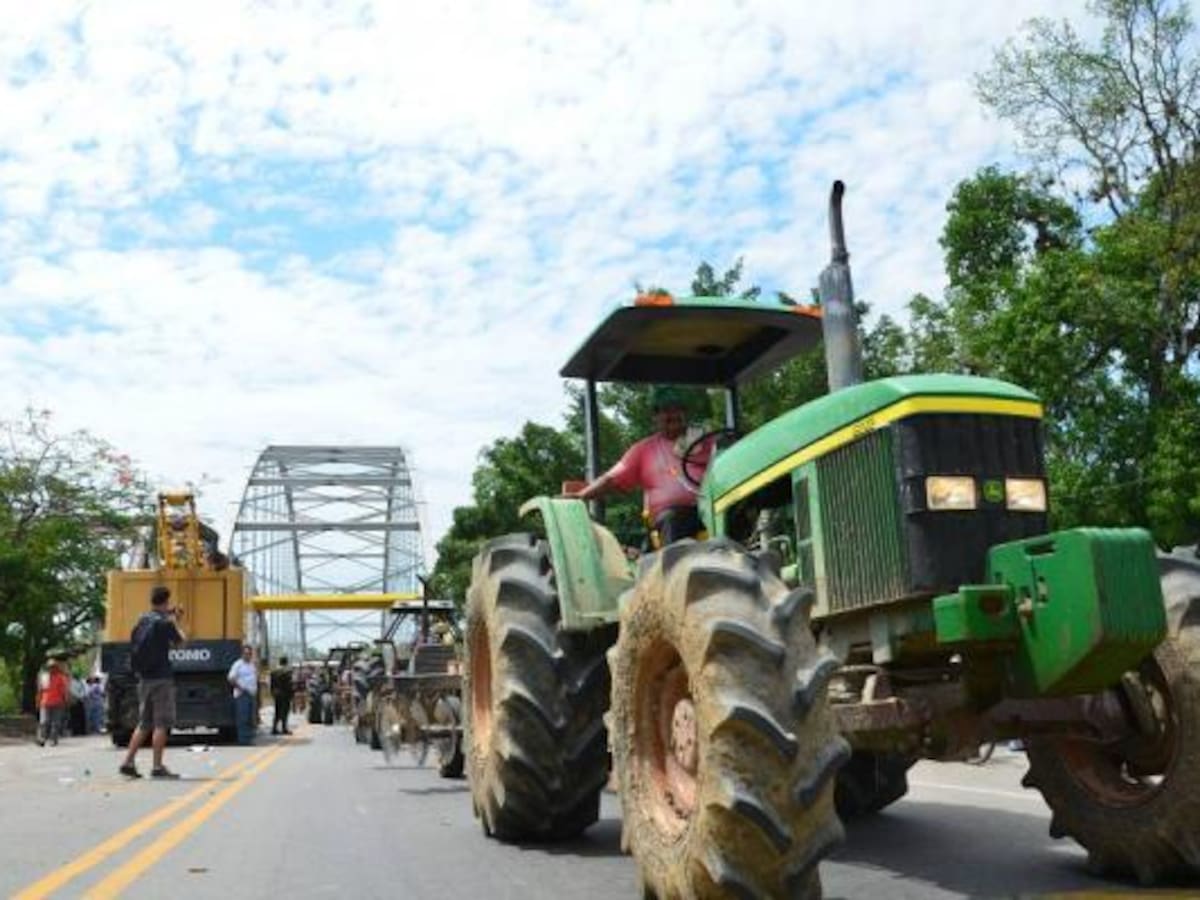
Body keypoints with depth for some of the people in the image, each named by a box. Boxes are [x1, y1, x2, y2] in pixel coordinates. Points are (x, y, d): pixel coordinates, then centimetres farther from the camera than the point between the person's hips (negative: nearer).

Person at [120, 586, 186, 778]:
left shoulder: (142, 620, 9)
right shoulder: (164, 623, -12)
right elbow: (181, 641, -2)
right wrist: (175, 622, 11)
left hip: (144, 678, 7)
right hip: (161, 678, -7)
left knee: (144, 723, 15)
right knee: (161, 724, -2)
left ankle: (128, 762, 12)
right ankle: (157, 767, -1)